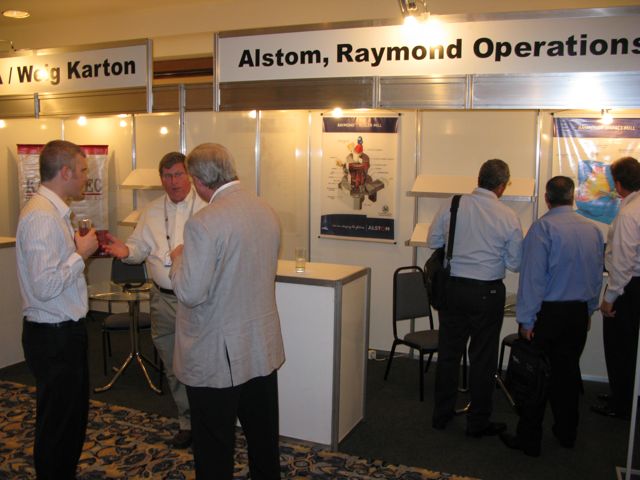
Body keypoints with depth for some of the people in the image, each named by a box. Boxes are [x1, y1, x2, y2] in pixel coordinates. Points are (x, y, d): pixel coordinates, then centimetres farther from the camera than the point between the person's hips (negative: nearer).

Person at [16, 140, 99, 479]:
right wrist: (81, 253, -18)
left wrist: (80, 249, 4)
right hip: (53, 336, -10)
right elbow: (44, 286, -29)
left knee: (75, 416, 24)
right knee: (56, 425, 6)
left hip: (66, 330, 10)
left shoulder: (54, 211, 9)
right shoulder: (41, 215, -22)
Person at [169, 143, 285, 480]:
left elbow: (191, 293, -22)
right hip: (264, 349, 7)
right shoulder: (267, 212, 2)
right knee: (264, 438, 22)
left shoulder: (204, 223, -21)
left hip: (217, 357, -7)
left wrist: (179, 259, -3)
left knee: (215, 450, 11)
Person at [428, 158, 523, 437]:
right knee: (482, 358, 11)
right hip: (487, 293, -3)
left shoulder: (452, 206, -5)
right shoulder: (508, 217, -10)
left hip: (452, 288, 3)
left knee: (448, 352, 16)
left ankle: (441, 415, 28)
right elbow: (515, 264, -3)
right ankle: (477, 423, 23)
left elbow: (433, 241, 5)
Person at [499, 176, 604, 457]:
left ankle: (529, 440, 12)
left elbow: (533, 276, -18)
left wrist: (526, 319, -13)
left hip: (548, 313, -6)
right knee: (568, 371, 18)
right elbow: (597, 276, 12)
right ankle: (566, 433, 31)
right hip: (579, 313, 6)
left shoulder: (543, 227, -15)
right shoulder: (593, 230, 4)